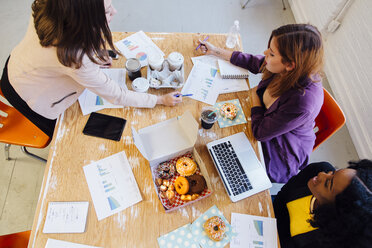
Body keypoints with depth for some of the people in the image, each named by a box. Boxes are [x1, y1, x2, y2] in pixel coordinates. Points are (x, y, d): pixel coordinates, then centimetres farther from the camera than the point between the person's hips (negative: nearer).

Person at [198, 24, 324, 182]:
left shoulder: (303, 101, -40)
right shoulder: (284, 70, -19)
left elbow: (260, 132, -28)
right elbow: (252, 62, 1)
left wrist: (255, 96, -13)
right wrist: (215, 51, 7)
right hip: (265, 121, 6)